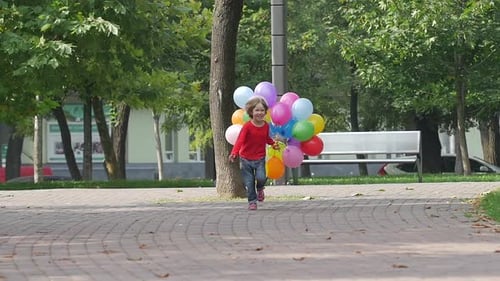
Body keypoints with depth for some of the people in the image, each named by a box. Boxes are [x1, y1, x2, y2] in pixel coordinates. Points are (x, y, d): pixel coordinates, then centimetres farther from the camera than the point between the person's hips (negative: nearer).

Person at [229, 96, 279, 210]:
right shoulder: (247, 126, -15)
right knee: (249, 182, 1)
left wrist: (273, 143, -4)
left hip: (260, 158, 2)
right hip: (246, 158, -2)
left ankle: (260, 189, 17)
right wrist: (234, 153, -38)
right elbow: (240, 140, -24)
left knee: (261, 177, -18)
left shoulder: (266, 126, -1)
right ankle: (252, 201, 18)